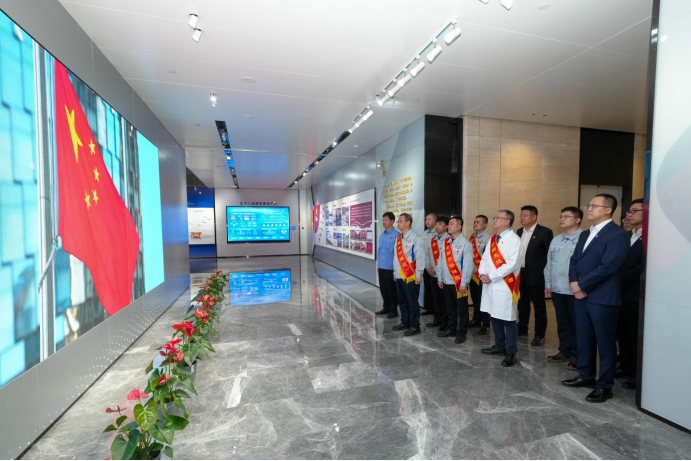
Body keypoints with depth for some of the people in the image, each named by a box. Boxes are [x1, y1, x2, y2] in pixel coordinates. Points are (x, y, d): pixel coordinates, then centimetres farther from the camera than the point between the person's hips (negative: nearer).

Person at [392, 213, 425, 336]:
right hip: (399, 276, 8)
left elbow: (420, 258, -14)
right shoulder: (398, 238, 11)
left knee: (412, 302, 3)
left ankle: (415, 326, 16)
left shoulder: (416, 239, -12)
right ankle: (405, 322, 32)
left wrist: (418, 275, -14)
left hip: (411, 277, -7)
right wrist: (395, 272, 17)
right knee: (402, 301, 17)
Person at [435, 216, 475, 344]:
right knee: (449, 307, 17)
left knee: (462, 308, 8)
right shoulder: (446, 242, 7)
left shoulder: (465, 244, -13)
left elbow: (468, 265, -15)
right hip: (446, 282, 6)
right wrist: (440, 278, 9)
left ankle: (462, 333, 22)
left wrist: (463, 283, -15)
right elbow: (441, 261, 11)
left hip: (459, 282, -6)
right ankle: (450, 329, 32)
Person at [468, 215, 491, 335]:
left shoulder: (487, 238, -14)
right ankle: (476, 319, 33)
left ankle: (485, 324, 16)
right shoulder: (472, 237, 9)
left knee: (483, 299, 4)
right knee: (475, 298, 18)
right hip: (472, 272, 7)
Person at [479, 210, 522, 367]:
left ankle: (511, 353, 16)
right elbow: (485, 258, 13)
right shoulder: (492, 239, 13)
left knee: (508, 320, 2)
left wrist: (492, 276, -17)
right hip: (490, 285, 8)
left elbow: (512, 264, -19)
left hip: (505, 286, -7)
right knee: (494, 317, 17)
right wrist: (483, 274, -5)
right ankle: (500, 346, 33)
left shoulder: (514, 239, -11)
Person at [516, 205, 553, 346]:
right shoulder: (519, 232, 10)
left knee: (539, 306, 6)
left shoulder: (545, 232, -9)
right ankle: (522, 329, 31)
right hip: (520, 274, 6)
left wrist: (542, 271, -12)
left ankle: (540, 335, 18)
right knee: (522, 304, 16)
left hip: (535, 275, -6)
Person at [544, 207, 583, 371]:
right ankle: (564, 351, 31)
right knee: (562, 323, 17)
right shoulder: (555, 240, 10)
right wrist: (548, 284, 12)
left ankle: (576, 355, 22)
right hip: (557, 289, 6)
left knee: (576, 325, 7)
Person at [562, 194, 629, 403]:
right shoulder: (585, 234, 15)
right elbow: (574, 260, 12)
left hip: (603, 298, -8)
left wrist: (581, 285, -14)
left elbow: (607, 267, -19)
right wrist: (574, 283, -5)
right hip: (582, 296, 8)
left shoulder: (617, 234, -11)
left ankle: (605, 386, 18)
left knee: (605, 343, 5)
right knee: (584, 339, 16)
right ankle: (586, 376, 30)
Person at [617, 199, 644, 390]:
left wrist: (620, 280, -13)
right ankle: (627, 367, 29)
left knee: (637, 336, 4)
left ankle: (639, 374, 17)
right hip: (621, 292, 7)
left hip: (636, 294, -7)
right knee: (622, 333, 15)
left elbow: (643, 267, -18)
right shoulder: (626, 236, 13)